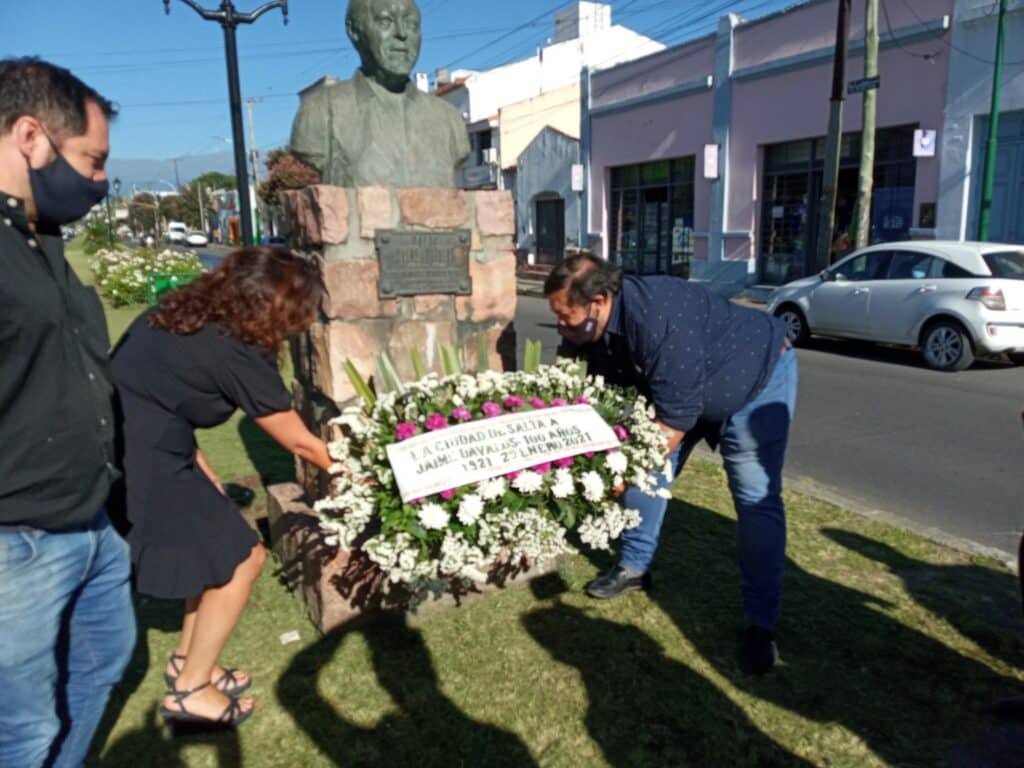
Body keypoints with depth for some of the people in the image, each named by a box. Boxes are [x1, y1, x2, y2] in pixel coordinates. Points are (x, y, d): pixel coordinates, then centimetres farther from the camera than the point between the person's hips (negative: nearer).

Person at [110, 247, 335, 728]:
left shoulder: (190, 314, 6)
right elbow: (298, 441, -8)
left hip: (131, 449, 9)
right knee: (239, 558, 1)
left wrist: (197, 465, 6)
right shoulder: (238, 353, -18)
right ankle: (190, 691, 15)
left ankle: (188, 661, 30)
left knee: (219, 547, 17)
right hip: (138, 463, -9)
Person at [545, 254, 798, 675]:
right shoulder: (594, 330, -15)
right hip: (682, 384, 8)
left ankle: (761, 624, -1)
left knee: (757, 499, -12)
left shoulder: (660, 320, -41)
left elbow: (676, 416, -36)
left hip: (759, 377, -7)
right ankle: (635, 566, 23)